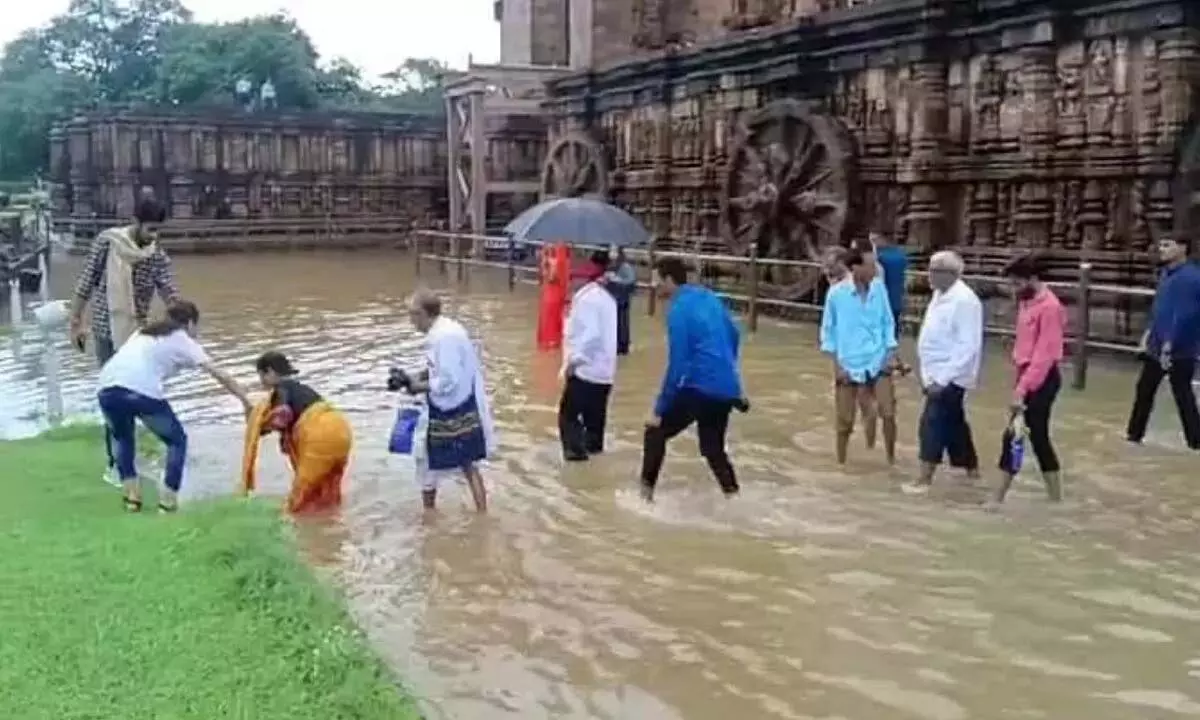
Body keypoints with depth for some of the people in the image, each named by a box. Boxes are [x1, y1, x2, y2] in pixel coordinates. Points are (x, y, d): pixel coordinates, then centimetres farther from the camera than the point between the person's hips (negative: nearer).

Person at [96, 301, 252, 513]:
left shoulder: (143, 332, 32)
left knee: (121, 438, 35)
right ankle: (168, 500, 16)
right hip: (143, 392, -5)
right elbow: (221, 376, 11)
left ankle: (131, 495, 27)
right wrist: (246, 401, 15)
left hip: (108, 389, 5)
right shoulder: (184, 341, 18)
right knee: (177, 440, 21)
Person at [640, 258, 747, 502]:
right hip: (726, 389, 7)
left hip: (699, 388, -7)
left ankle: (646, 491, 8)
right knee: (714, 448, 21)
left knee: (656, 432, 9)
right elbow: (733, 336, 22)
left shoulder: (679, 310, -12)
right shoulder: (710, 297, 11)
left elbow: (677, 365, -15)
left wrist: (660, 410, -11)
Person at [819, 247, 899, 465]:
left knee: (888, 413, -4)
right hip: (849, 366, -2)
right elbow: (828, 330, -3)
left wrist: (891, 353, -1)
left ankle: (891, 460, 14)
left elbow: (888, 323, 8)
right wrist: (837, 364, -7)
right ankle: (841, 463, 24)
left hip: (878, 363, 2)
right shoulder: (837, 293, -10)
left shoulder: (879, 289, -1)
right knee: (845, 421, 5)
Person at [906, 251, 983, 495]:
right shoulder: (940, 295, 8)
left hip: (950, 378, -9)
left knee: (932, 424, -7)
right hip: (937, 375, 9)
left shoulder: (964, 300, -20)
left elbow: (968, 347, -24)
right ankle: (971, 469, 34)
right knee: (954, 425, 19)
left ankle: (925, 479, -1)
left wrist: (942, 378, -25)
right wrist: (931, 374, 15)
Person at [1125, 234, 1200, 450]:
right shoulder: (1167, 272, 11)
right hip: (1157, 345, 10)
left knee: (1183, 396, -2)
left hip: (1179, 350, -10)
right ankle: (1134, 434, 28)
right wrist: (1151, 331, 17)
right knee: (1144, 390, 16)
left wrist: (1169, 344, -27)